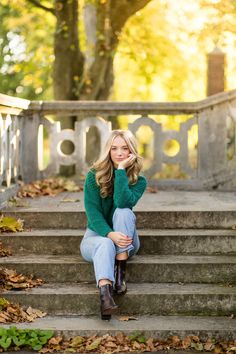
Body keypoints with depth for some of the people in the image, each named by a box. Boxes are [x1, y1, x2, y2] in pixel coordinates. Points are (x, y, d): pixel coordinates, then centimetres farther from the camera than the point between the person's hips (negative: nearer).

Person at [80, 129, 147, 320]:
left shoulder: (139, 180, -4)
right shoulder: (94, 176, -5)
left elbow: (123, 202, -25)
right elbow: (92, 212, -16)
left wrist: (121, 169, -25)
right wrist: (110, 234, -33)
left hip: (125, 240, 1)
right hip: (97, 235, -1)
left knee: (124, 212, -30)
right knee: (105, 244, -37)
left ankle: (120, 274, -35)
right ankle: (105, 295, -63)